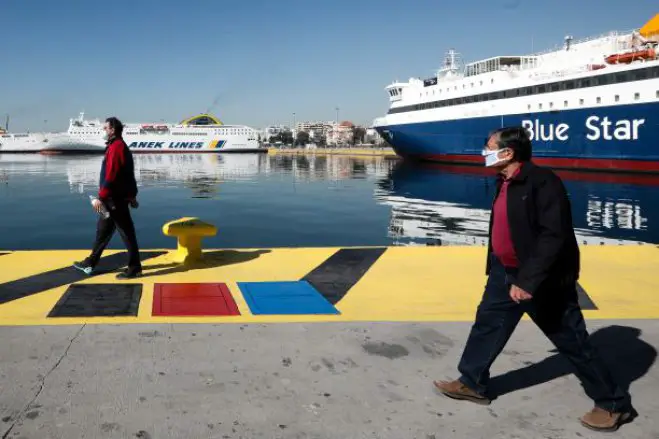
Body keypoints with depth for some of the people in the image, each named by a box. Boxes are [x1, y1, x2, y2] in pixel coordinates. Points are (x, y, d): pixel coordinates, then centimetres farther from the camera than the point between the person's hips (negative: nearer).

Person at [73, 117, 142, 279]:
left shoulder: (115, 147, -16)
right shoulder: (119, 146, 17)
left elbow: (111, 176, -23)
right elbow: (127, 175, 20)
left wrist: (101, 197, -24)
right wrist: (132, 195, 23)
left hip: (115, 200, -11)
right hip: (113, 199, 11)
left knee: (126, 232, -3)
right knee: (103, 231, 16)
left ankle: (134, 268, 4)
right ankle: (90, 263, 26)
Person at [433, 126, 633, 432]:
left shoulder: (543, 182, -23)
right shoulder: (505, 182, 5)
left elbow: (553, 237, -28)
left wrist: (528, 280, -30)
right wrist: (497, 268, 24)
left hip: (543, 280, -8)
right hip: (505, 273, 9)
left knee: (572, 342, 3)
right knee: (487, 325, 15)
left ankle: (613, 404, 19)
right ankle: (471, 384, 33)